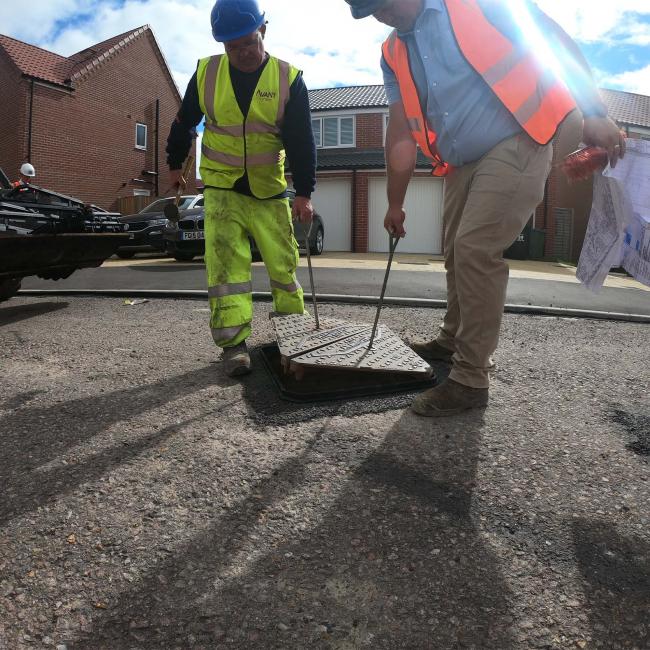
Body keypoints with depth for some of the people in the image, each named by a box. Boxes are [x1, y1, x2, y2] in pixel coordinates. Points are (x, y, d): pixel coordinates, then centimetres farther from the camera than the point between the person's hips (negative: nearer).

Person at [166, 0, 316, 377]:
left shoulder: (289, 79, -8)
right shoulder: (206, 73, -3)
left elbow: (302, 141, -9)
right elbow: (184, 123, 12)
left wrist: (304, 192, -16)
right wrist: (176, 162, 21)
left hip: (269, 190, 0)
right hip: (222, 187, 1)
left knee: (283, 261, 3)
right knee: (226, 261, -9)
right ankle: (234, 342, -7)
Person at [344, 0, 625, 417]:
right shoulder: (394, 56, 10)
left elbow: (556, 42, -5)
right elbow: (401, 133, 11)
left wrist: (595, 114, -12)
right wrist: (395, 203, 11)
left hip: (516, 144, -7)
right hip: (463, 163, 7)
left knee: (475, 250, -17)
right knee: (458, 256, 11)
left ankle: (472, 380, -10)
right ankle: (454, 341, 32)